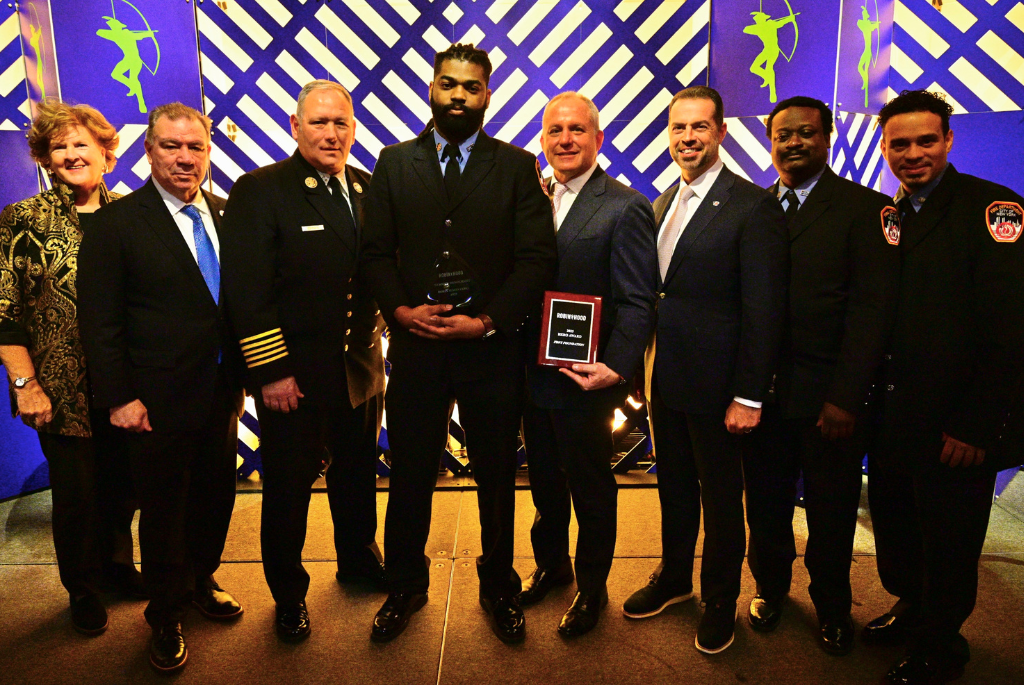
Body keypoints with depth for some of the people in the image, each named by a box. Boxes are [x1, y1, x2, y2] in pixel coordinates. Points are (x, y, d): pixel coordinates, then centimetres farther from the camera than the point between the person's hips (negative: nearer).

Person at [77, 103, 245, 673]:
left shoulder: (223, 214, 5)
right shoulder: (116, 224, -9)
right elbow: (101, 323, -9)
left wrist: (243, 371, 6)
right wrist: (120, 399, -12)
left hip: (223, 391, 5)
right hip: (160, 401, -4)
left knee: (216, 493, 18)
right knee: (164, 508, 11)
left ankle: (201, 580, 44)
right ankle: (167, 616, 33)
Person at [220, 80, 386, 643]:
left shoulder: (368, 189, 6)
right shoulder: (259, 191, -10)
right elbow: (247, 290, -15)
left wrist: (381, 329, 3)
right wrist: (270, 371, -17)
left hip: (361, 367, 5)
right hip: (293, 375, -5)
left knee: (358, 473, 22)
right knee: (288, 487, 10)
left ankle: (359, 561, 46)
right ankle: (288, 594, 32)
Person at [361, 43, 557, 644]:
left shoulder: (517, 166, 3)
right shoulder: (394, 162, 8)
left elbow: (538, 258, -4)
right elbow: (377, 252, 5)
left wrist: (489, 320, -14)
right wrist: (401, 309, -11)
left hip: (493, 348, -1)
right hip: (415, 345, 1)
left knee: (497, 475, 12)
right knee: (410, 474, 11)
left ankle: (500, 587, 33)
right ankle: (405, 586, 33)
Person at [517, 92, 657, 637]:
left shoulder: (626, 208, -11)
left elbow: (636, 303, -14)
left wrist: (615, 368, -24)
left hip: (587, 379, -5)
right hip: (534, 373, 6)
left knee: (591, 488, 13)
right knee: (544, 481, 22)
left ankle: (591, 587, 35)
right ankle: (550, 565, 45)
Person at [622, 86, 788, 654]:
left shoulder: (753, 206, -13)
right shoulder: (664, 202, 9)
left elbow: (763, 310, -15)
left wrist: (749, 396, -16)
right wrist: (646, 364, 9)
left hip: (714, 384, -6)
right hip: (664, 377, 6)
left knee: (720, 495, 11)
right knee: (673, 485, 21)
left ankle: (720, 601, 32)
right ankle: (674, 577, 41)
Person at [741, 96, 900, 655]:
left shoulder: (865, 208, -3)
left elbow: (872, 308, -10)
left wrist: (845, 398, -16)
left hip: (828, 397, -2)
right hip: (762, 391, 3)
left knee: (831, 511, 13)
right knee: (765, 503, 15)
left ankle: (831, 607, 37)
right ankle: (770, 587, 40)